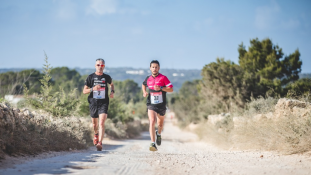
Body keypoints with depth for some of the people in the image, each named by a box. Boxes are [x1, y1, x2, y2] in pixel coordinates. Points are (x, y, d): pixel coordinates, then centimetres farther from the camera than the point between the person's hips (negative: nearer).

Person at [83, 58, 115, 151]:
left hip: (104, 103, -1)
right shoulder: (90, 77, 1)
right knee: (94, 123, 16)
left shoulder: (107, 77, 4)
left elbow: (112, 84, 27)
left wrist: (112, 92, 6)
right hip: (93, 103, 1)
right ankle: (96, 134, 50)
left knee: (101, 123, -17)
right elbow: (84, 91, 2)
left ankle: (99, 143, -22)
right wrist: (93, 89, -17)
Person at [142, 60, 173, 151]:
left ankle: (158, 134, 50)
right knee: (152, 122, -19)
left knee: (160, 124, 14)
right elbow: (143, 85, 27)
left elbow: (171, 89, -8)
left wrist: (161, 88, -22)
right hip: (151, 105, 0)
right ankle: (153, 144, -25)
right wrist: (144, 92, 7)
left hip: (161, 105, 0)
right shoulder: (148, 78, 5)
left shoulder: (163, 78, -5)